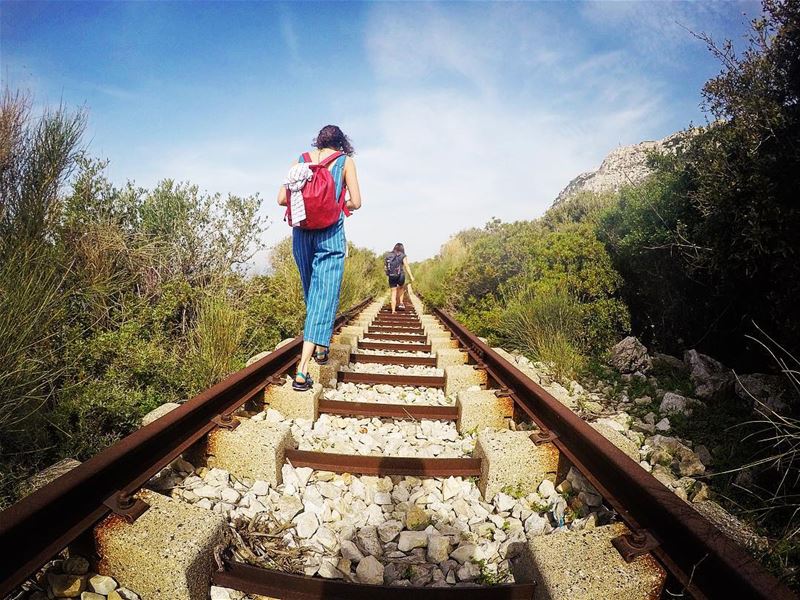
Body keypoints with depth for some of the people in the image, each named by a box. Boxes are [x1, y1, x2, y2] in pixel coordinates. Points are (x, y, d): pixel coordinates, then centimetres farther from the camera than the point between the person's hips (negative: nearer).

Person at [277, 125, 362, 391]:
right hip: (331, 233, -4)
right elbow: (356, 202, -2)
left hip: (301, 232, 4)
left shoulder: (301, 160, 12)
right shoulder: (345, 161, 5)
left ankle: (318, 346, 35)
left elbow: (282, 198, 5)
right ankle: (302, 370, -12)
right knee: (324, 296, -5)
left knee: (311, 291, 22)